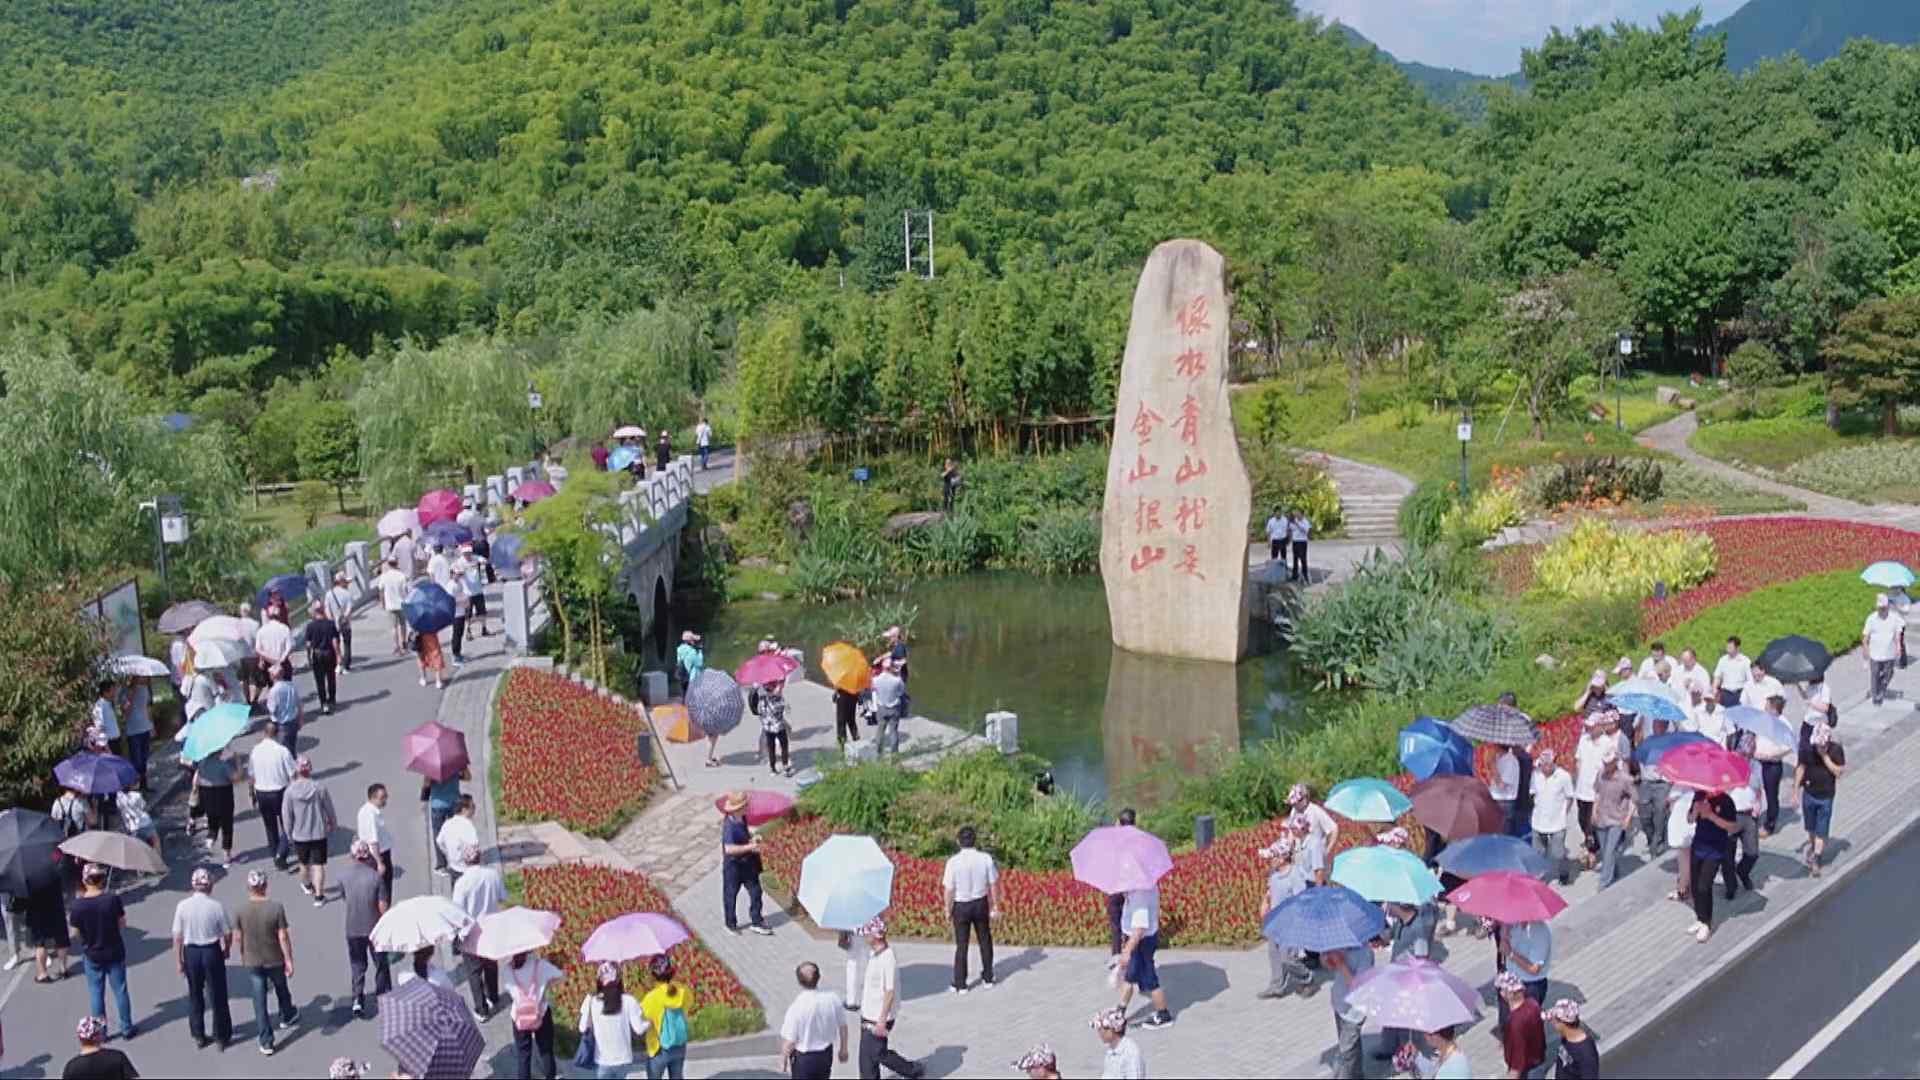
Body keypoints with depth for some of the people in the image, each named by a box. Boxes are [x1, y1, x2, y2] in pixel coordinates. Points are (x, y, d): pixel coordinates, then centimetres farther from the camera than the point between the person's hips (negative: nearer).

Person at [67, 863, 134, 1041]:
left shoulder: (77, 905, -18)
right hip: (115, 953, 0)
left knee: (96, 994, 15)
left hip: (92, 956, 0)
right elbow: (122, 924, -9)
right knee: (120, 991, 14)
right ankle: (127, 1028, 23)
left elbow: (76, 932, -7)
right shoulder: (112, 898, -19)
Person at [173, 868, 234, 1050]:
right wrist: (226, 950, 13)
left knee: (195, 995, 19)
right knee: (217, 995, 13)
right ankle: (222, 1036, 23)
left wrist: (178, 960, 5)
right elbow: (227, 933, -7)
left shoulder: (182, 906, -10)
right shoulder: (216, 906, -14)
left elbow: (177, 937, -6)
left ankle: (198, 1036, 29)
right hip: (212, 952, -2)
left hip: (191, 953, 2)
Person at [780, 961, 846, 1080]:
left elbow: (788, 1041, -19)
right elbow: (842, 1026, 2)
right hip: (826, 1055, 4)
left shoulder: (795, 1008, -26)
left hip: (803, 1058, -4)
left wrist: (783, 1060, 0)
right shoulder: (832, 999, -13)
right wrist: (843, 1049, 19)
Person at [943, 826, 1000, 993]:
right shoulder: (986, 858, -13)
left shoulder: (953, 862, -19)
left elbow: (949, 889, -14)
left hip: (961, 906, -2)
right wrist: (996, 906, 7)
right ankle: (987, 979, 31)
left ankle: (960, 984, 16)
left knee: (961, 945, 11)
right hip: (981, 903, 2)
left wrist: (948, 909, 2)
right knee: (985, 941, 20)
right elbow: (993, 885, -5)